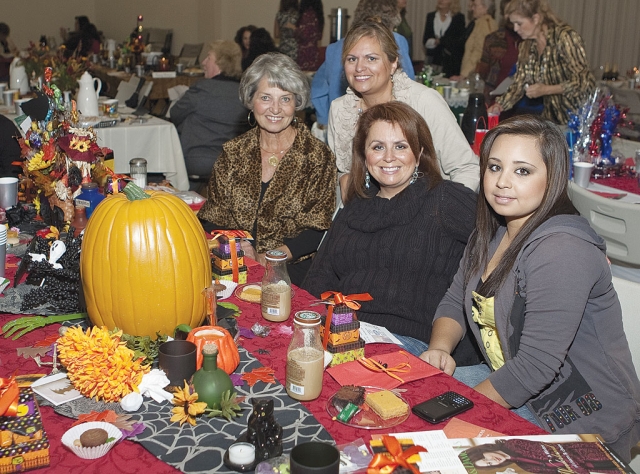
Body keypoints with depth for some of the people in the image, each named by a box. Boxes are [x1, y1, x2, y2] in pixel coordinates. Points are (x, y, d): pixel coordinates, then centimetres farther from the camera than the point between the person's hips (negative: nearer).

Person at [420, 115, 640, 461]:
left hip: (583, 424, -8)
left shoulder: (561, 251, -27)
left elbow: (535, 366, -29)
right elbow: (454, 304, 12)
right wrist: (440, 348, -9)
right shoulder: (491, 234, 3)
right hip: (511, 384, 8)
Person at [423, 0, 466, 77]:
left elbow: (461, 41, -3)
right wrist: (434, 42, -12)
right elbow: (425, 40, 9)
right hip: (433, 60, 3)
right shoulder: (430, 16, 13)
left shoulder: (458, 18, 3)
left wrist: (440, 40, -8)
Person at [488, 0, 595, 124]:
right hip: (552, 117, 6)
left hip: (579, 114, -6)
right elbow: (518, 85, 7)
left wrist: (546, 90, -21)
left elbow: (582, 81, -16)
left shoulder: (565, 37, -14)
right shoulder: (526, 47, 5)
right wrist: (498, 106, -9)